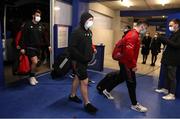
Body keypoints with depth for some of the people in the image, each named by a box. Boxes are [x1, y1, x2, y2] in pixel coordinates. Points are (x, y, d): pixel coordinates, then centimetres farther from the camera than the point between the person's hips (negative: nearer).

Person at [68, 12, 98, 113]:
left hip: (85, 60, 9)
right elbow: (72, 48, -22)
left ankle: (72, 95, 39)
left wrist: (92, 50, 3)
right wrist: (81, 58, -23)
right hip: (79, 61, -9)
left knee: (78, 77, 20)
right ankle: (87, 104, 12)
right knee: (84, 81, -4)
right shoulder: (77, 32, -17)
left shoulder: (89, 31, 9)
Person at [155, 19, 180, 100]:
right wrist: (162, 39, 2)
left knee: (172, 77, -2)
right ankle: (166, 89, 31)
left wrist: (166, 41, -24)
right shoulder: (173, 34, 17)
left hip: (173, 60, -9)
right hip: (167, 58, 9)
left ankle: (172, 94, 8)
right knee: (166, 75, 17)